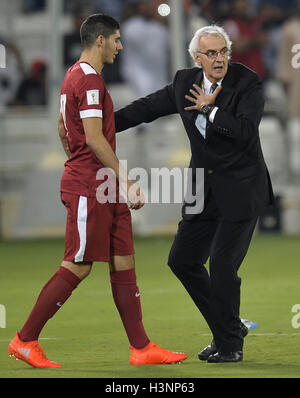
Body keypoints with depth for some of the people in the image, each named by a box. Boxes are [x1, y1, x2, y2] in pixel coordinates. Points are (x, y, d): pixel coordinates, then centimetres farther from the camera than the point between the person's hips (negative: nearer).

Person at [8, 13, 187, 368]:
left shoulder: (75, 76, 17)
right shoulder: (89, 79, -15)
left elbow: (63, 129, 26)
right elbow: (94, 138, -20)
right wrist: (127, 182, -17)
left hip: (101, 189, 10)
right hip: (88, 189, -10)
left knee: (124, 263, 6)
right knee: (77, 267, -6)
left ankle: (141, 348, 6)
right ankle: (25, 340, 1)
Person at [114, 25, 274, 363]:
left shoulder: (248, 83, -13)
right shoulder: (185, 82, 3)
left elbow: (247, 131, -24)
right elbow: (147, 107, 13)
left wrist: (211, 110, -20)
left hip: (240, 189, -7)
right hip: (203, 189, 7)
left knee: (222, 264, -11)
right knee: (182, 260, 9)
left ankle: (231, 345, 6)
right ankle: (228, 328, 23)